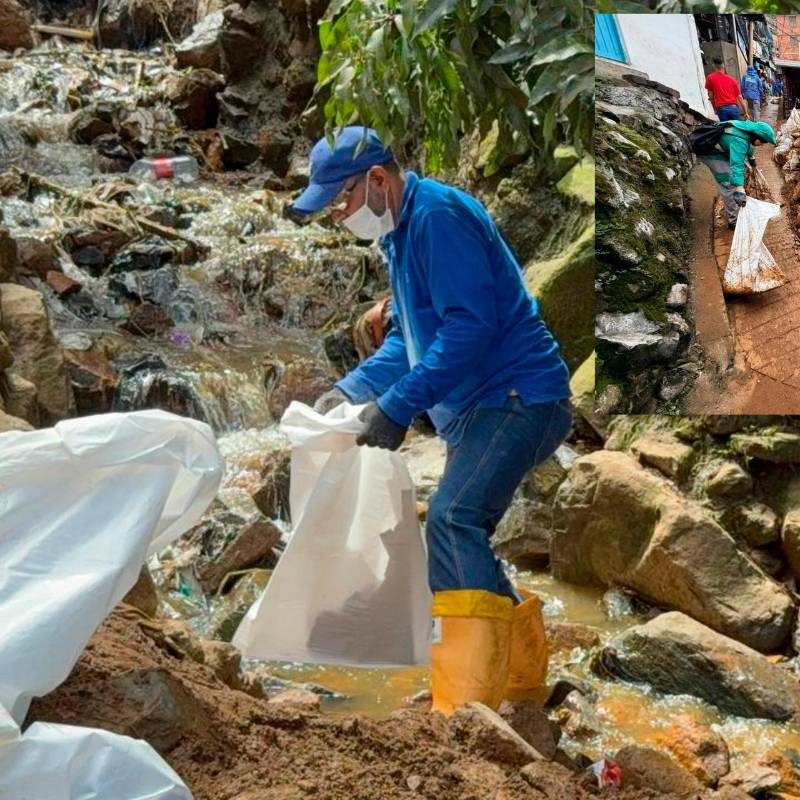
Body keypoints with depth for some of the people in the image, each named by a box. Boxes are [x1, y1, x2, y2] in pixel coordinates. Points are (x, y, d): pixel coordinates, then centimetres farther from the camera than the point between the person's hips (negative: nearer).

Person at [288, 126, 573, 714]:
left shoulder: (438, 215, -14)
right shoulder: (401, 231, 18)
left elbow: (470, 324, -24)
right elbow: (410, 336, 26)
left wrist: (398, 407, -24)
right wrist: (351, 390, 12)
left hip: (517, 397, -11)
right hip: (480, 408, 11)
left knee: (452, 520, -24)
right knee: (461, 538, 15)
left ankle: (465, 703, -28)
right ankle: (524, 680, 26)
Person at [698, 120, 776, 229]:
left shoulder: (750, 127, -7)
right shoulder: (739, 140, -37)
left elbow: (749, 144, 18)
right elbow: (737, 165, -48)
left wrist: (751, 157, 38)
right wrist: (740, 189, -56)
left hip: (722, 150, 11)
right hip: (710, 154, -11)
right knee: (728, 184, -15)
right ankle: (734, 220, -9)